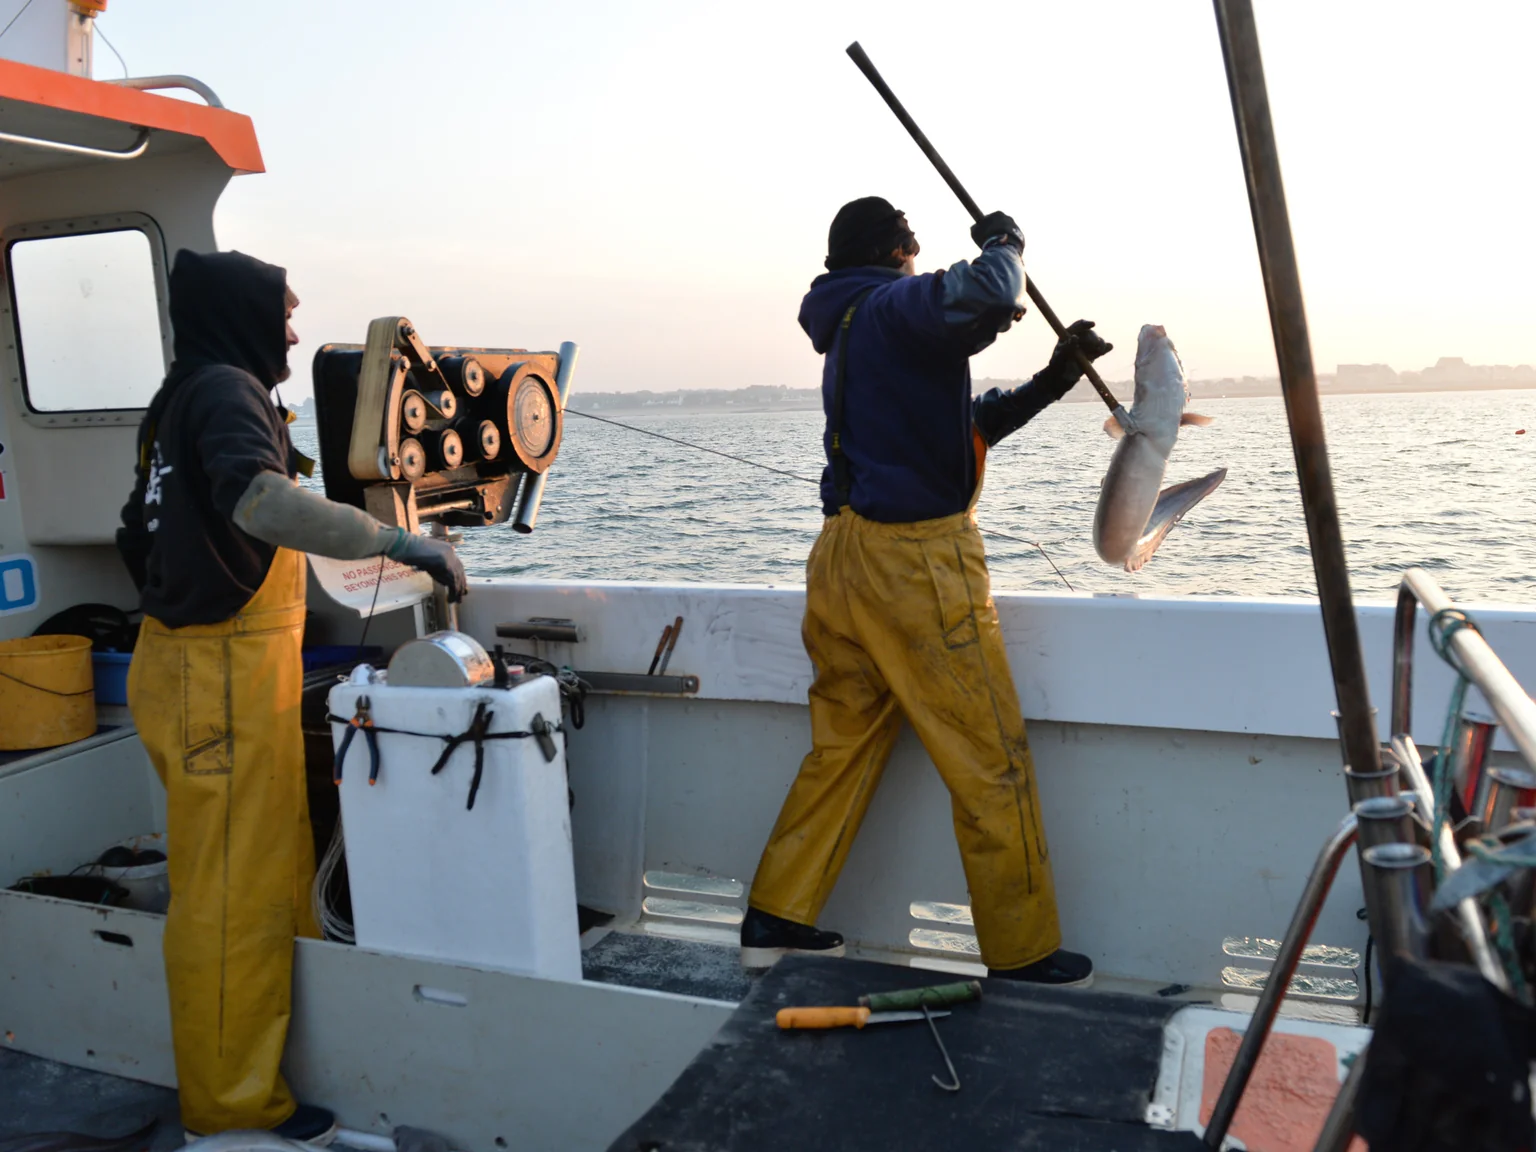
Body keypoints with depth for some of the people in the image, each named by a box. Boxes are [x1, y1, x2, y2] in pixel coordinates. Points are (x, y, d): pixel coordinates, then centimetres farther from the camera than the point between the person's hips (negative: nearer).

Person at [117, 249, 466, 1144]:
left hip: (197, 659, 10)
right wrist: (400, 543, -35)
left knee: (275, 864, 18)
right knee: (235, 888, -1)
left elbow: (142, 539, 24)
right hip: (224, 674, -10)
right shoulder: (227, 390, -14)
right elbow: (259, 499, -36)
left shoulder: (187, 397, 16)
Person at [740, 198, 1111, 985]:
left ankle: (775, 918, 21)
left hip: (846, 557, 10)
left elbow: (965, 424, 21)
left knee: (841, 744, 16)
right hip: (914, 560, -9)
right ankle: (1024, 958, 11)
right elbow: (984, 299, -30)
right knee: (991, 764, 0)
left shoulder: (849, 335, 21)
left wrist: (1052, 380, 14)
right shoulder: (895, 308, -8)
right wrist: (1003, 244, -8)